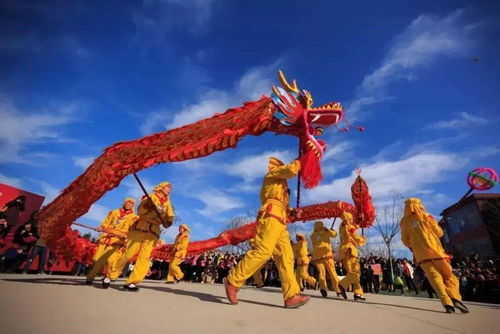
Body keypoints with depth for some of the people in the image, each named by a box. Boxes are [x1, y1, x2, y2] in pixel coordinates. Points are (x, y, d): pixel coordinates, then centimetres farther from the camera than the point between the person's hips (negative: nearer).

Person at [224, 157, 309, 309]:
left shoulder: (279, 186, 37)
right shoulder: (272, 173, 12)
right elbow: (291, 170, -3)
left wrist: (292, 211, 16)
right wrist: (297, 163, 17)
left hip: (279, 221, 10)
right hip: (271, 215, -10)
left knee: (286, 257, -1)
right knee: (263, 251, -23)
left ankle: (291, 296, -6)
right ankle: (232, 281, -17)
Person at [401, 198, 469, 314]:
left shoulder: (404, 221, 7)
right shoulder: (425, 216, 4)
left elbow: (405, 240, 10)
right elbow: (439, 232, 10)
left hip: (420, 254, 1)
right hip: (434, 250, -1)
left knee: (435, 277, -2)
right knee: (449, 276, 8)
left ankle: (447, 303, -19)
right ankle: (456, 298, -13)